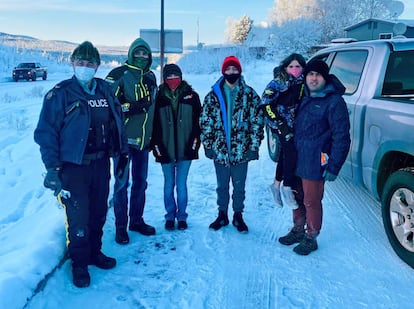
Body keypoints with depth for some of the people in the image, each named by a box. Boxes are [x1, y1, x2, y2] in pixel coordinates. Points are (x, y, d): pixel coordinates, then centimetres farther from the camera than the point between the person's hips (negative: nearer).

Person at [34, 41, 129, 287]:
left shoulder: (106, 91, 6)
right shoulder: (60, 94, -9)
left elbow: (118, 124, 12)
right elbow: (46, 132, -11)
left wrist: (122, 154, 11)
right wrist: (52, 168, -16)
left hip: (101, 163, 5)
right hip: (73, 166, -5)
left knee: (99, 212, 16)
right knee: (78, 216, -1)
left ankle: (94, 252, 36)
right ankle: (79, 264, 19)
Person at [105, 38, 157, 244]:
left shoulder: (150, 77, 13)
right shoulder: (119, 74, -7)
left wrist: (152, 135, 21)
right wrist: (131, 107, -23)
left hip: (143, 139, 6)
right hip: (124, 138, -6)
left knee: (141, 181, 14)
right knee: (122, 182, 1)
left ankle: (137, 220, 29)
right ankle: (121, 226, 12)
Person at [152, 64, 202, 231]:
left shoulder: (191, 96, 2)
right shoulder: (159, 98, 2)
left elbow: (198, 122, 4)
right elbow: (154, 125, 2)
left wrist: (194, 144, -3)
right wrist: (157, 148, -4)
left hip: (185, 150, 0)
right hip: (165, 151, 1)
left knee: (181, 185, 6)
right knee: (169, 185, 10)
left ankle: (182, 217, 20)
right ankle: (170, 217, 23)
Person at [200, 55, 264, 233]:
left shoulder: (250, 95, -1)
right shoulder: (213, 95, 3)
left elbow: (257, 122, -2)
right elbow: (205, 122, 5)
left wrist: (254, 147, -6)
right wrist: (208, 145, 0)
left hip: (241, 151, -1)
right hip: (220, 150, 1)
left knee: (239, 186, 11)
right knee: (222, 186, 14)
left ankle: (238, 216, 27)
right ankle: (222, 215, 30)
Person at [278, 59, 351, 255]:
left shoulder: (334, 102, -11)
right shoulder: (304, 98, 12)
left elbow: (341, 137, -14)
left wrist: (333, 167, -17)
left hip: (315, 163, -7)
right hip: (296, 159, 7)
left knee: (311, 201, 3)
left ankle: (310, 238, 21)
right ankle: (298, 230, 36)